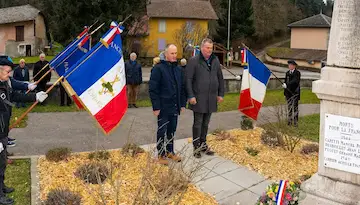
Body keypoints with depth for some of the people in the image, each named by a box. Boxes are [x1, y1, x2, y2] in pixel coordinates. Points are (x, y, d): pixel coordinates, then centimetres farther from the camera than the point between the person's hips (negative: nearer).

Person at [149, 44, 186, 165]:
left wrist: (182, 104, 11)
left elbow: (182, 88, 16)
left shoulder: (178, 69, 10)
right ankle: (161, 154, 16)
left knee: (172, 131, 15)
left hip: (175, 107, 6)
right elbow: (153, 89, -13)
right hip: (163, 107, -6)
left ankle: (170, 152, 28)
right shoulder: (158, 68, -10)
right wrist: (156, 107, -15)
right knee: (162, 131, 5)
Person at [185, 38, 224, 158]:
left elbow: (220, 78, 14)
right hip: (198, 98, -5)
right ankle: (196, 147, 14)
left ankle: (203, 144, 27)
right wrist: (191, 96, -14)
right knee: (198, 123, 3)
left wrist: (221, 94, 10)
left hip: (211, 98, 5)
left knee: (206, 123, 15)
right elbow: (188, 79, -10)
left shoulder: (215, 60, 9)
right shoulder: (193, 61, -8)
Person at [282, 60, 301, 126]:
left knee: (295, 107, 0)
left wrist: (287, 85, -31)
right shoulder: (287, 73, 12)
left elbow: (295, 81, -22)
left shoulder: (297, 73, -8)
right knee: (289, 107, 11)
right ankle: (289, 121, 18)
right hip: (288, 93, 6)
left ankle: (295, 121, 6)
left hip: (294, 93, -6)